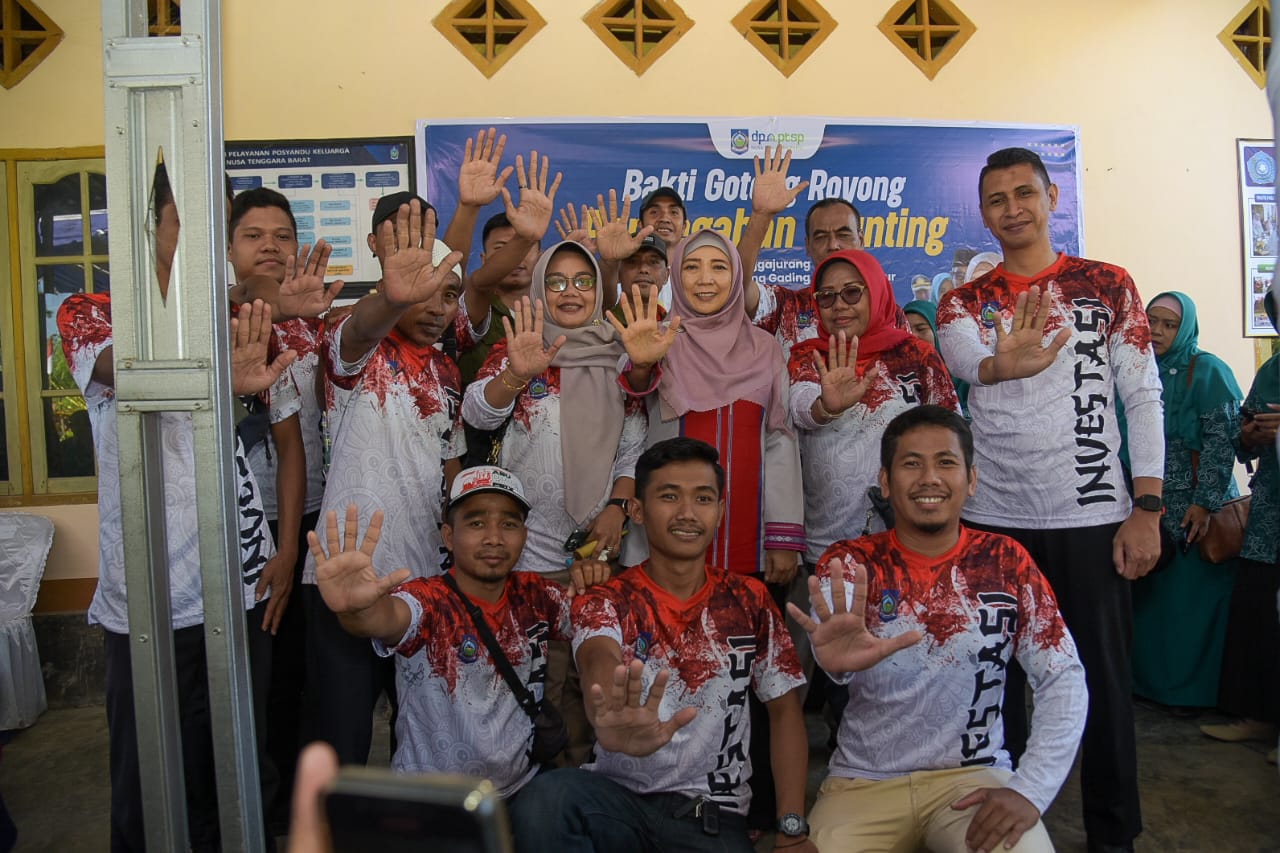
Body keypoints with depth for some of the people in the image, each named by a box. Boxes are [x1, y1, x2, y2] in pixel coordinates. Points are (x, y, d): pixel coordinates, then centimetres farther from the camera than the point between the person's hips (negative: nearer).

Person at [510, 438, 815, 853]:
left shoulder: (750, 602, 5)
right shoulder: (604, 603, -4)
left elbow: (784, 710, 8)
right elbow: (601, 664, -26)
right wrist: (612, 723, -50)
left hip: (714, 813, 1)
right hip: (620, 796, -1)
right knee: (545, 798, -31)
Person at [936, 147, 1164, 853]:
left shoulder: (1109, 286, 5)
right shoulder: (964, 303, 6)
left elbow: (1144, 399, 3)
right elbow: (963, 358, -18)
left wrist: (1146, 509, -5)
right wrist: (999, 365, -43)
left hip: (1092, 516, -1)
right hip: (993, 518, 1)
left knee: (1104, 677, 6)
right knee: (997, 676, 7)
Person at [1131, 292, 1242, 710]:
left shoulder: (1207, 371, -5)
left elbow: (1222, 441, -11)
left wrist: (1205, 502, -17)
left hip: (1195, 506, -5)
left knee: (1194, 595, -1)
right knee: (1148, 595, 8)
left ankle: (1195, 689, 10)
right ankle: (1150, 679, 20)